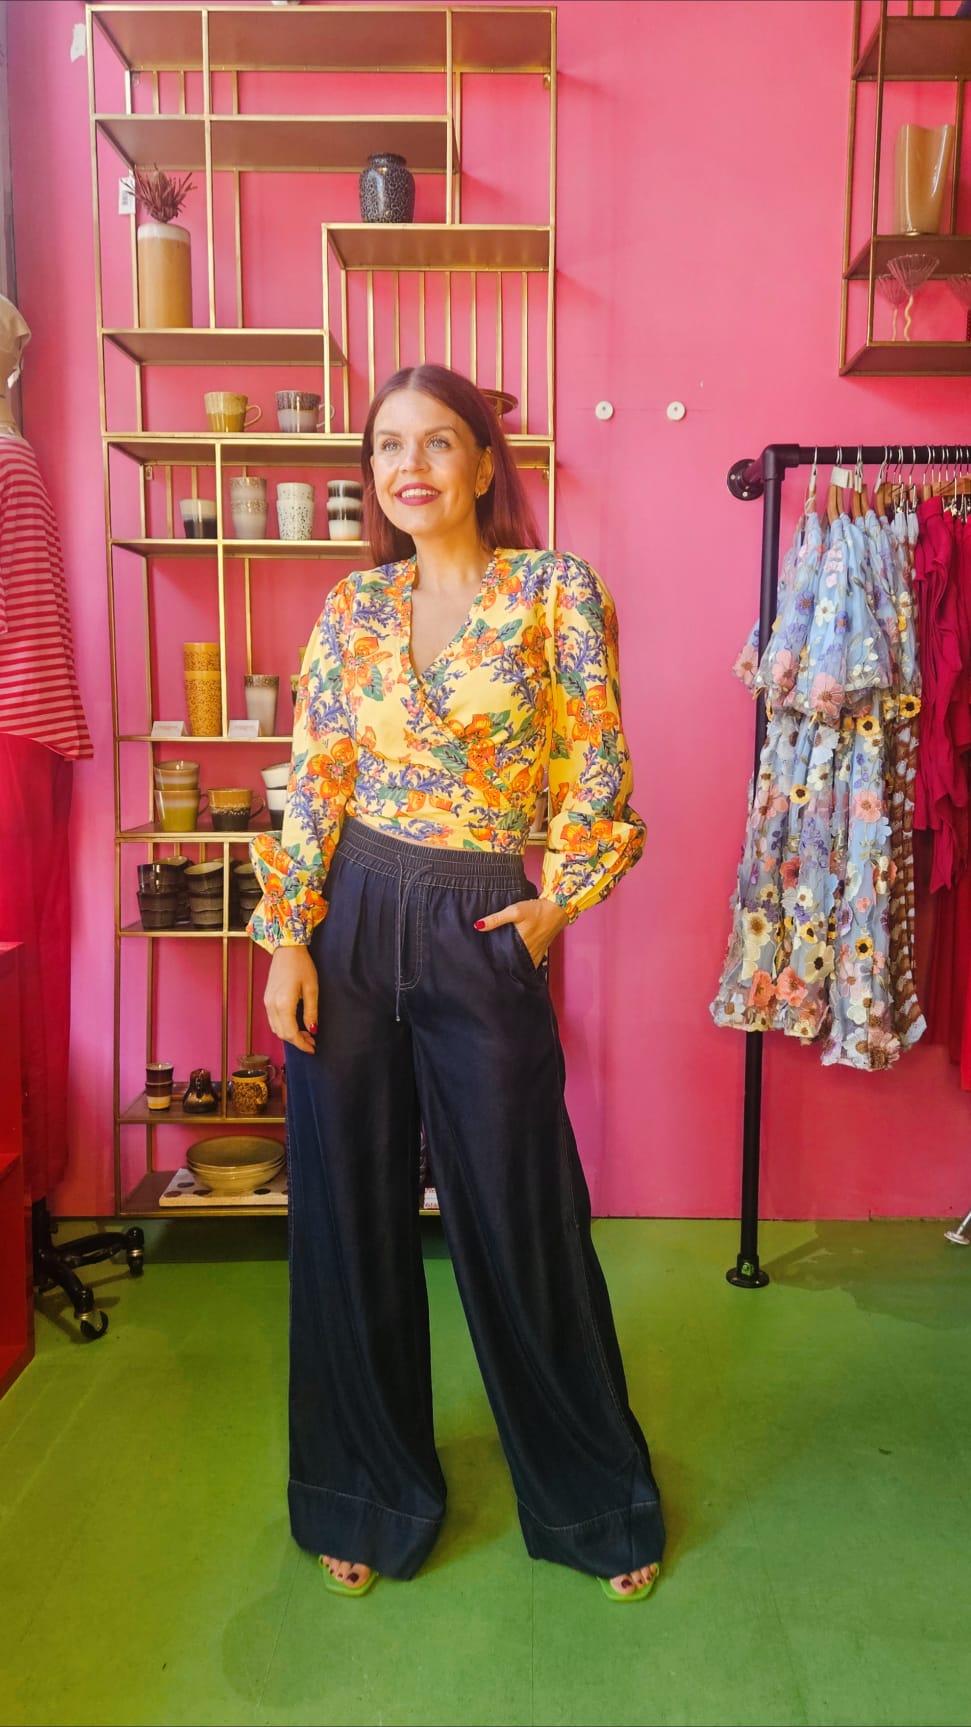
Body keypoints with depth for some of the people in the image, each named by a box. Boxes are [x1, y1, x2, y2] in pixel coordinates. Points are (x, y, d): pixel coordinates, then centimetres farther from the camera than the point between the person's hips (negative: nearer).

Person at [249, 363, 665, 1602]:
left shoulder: (558, 593, -2)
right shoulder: (353, 606, 7)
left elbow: (596, 773, 0)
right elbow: (312, 782, 4)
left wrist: (557, 901, -4)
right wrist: (288, 940, -2)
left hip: (481, 934, -3)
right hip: (350, 926, 3)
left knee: (522, 1219, 7)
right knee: (349, 1215, 11)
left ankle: (592, 1496, 34)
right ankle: (368, 1495, 35)